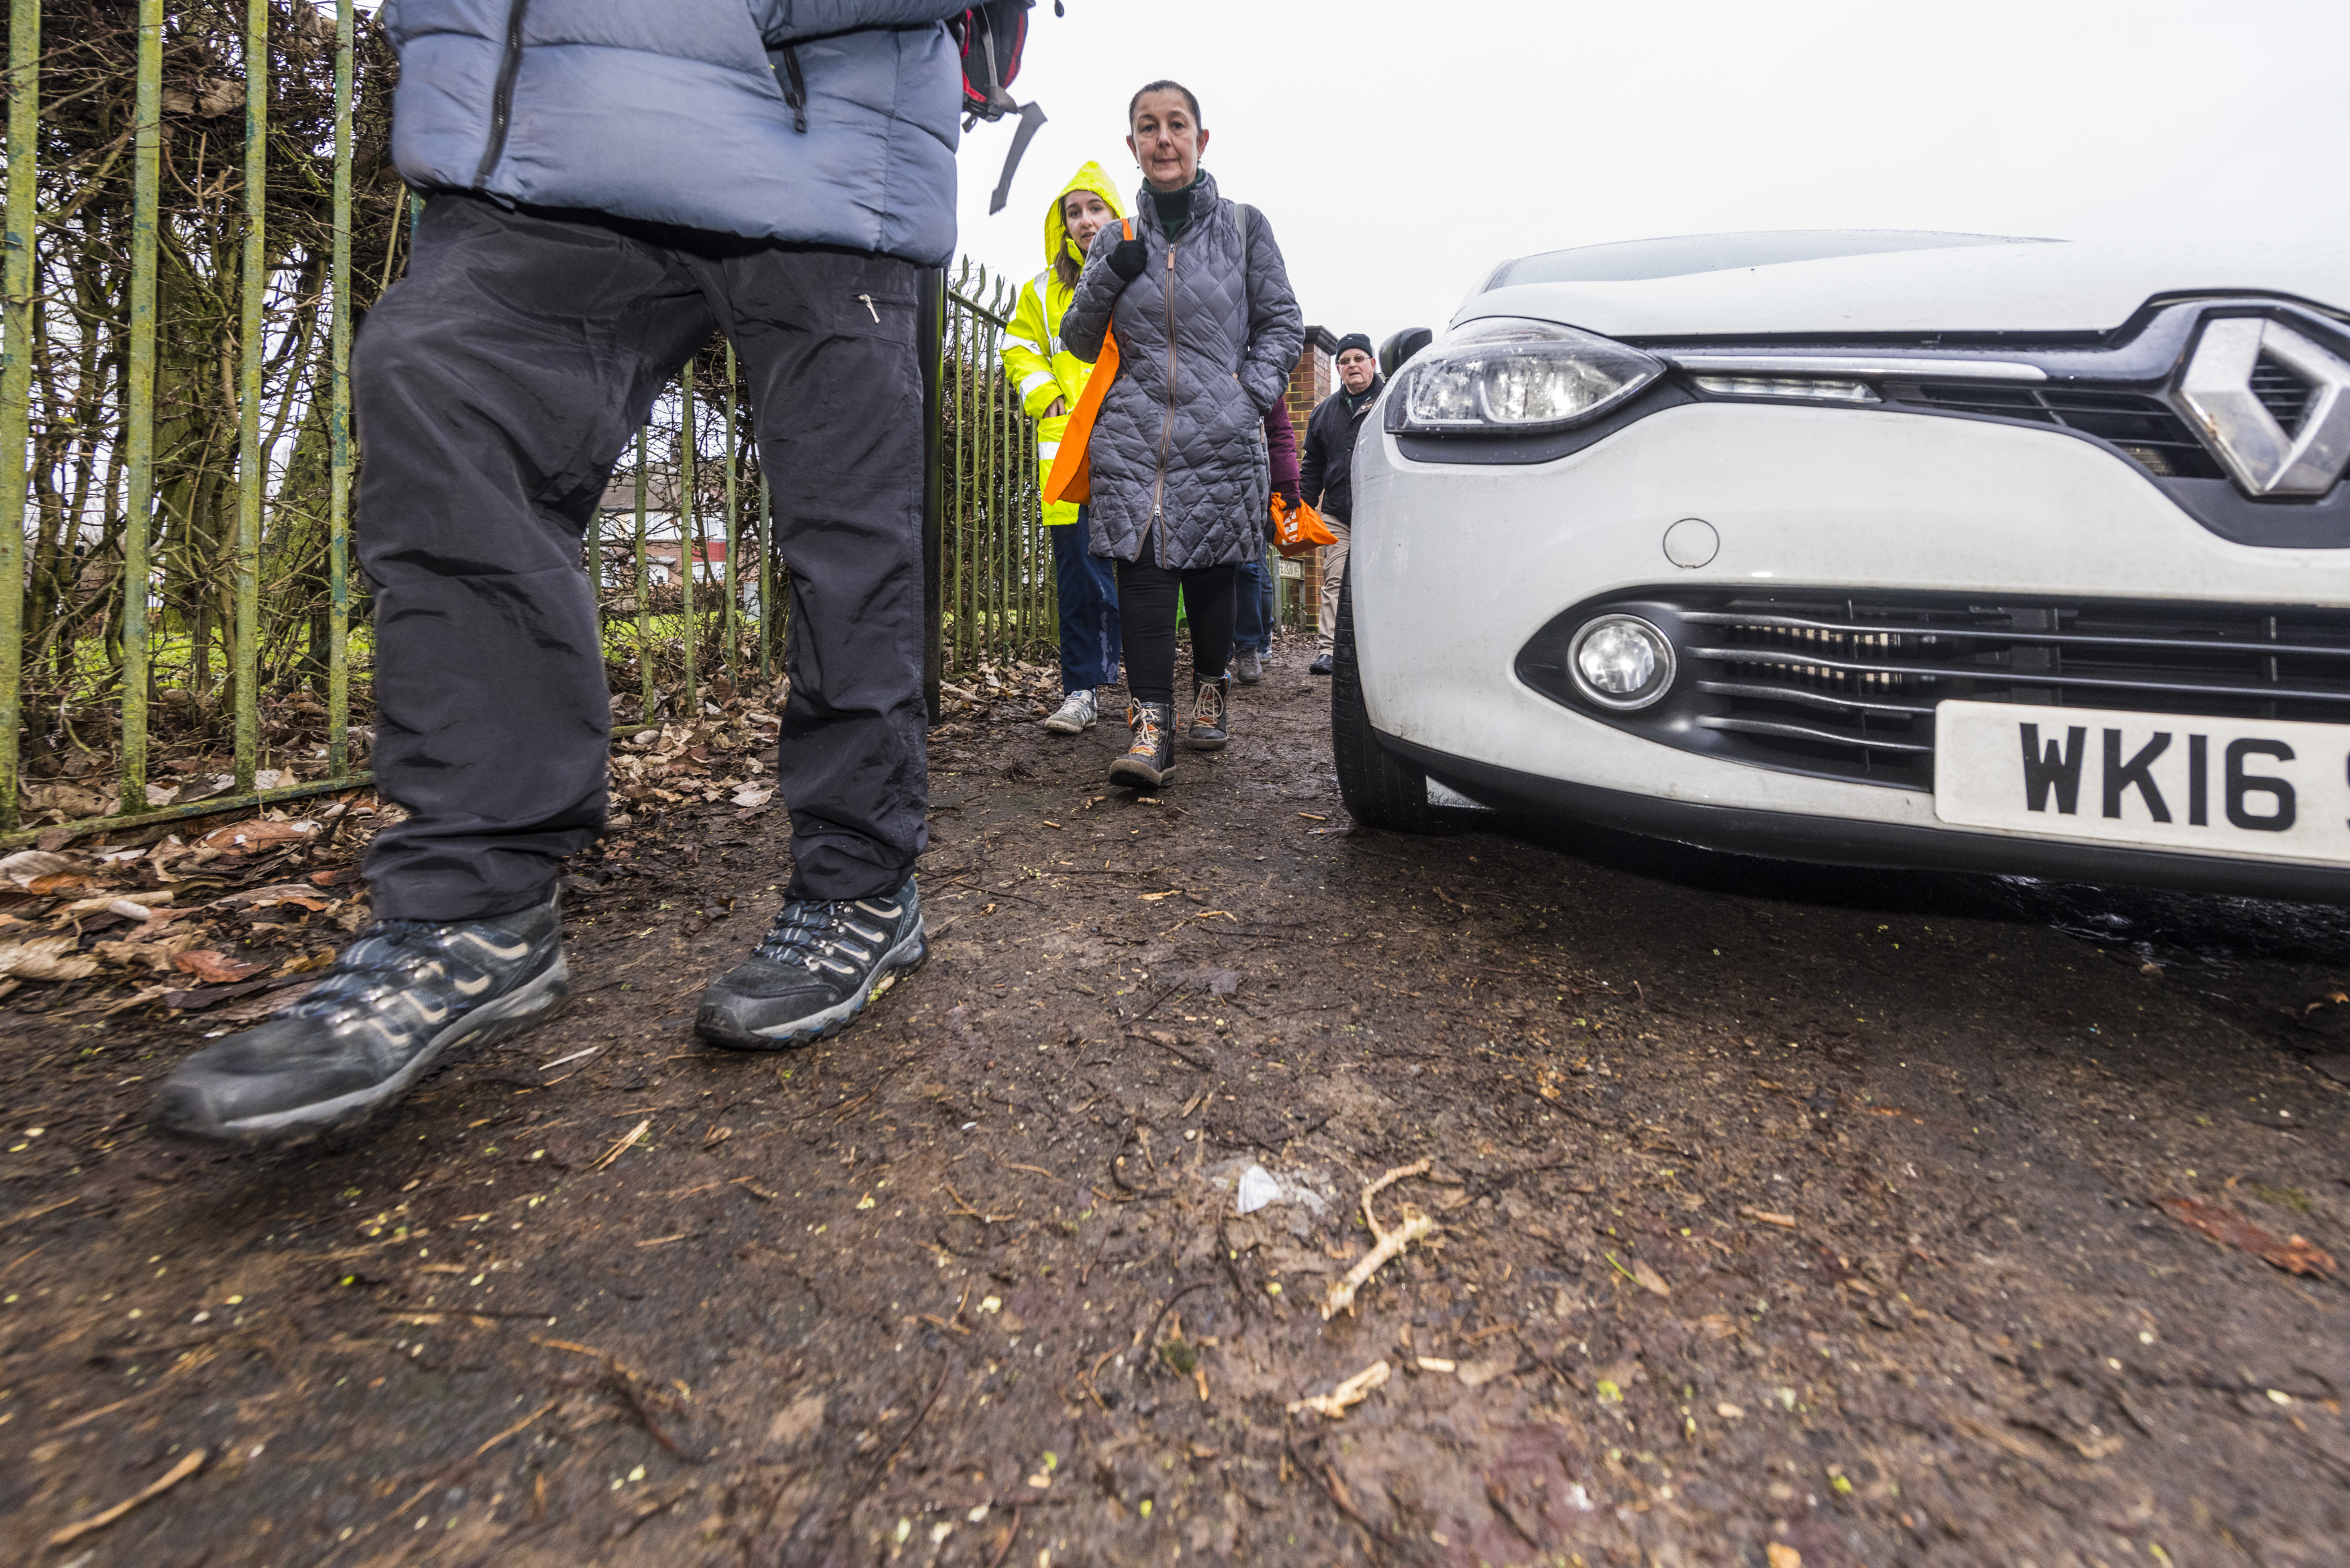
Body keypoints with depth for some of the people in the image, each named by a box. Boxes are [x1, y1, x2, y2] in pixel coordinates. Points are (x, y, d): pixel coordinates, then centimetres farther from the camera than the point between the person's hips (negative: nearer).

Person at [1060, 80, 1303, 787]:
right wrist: (1109, 276, -1)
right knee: (1141, 569, -11)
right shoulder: (1117, 238, 15)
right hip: (1133, 434, 2)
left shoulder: (1243, 226, 10)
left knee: (1210, 571, 2)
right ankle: (1150, 725, -14)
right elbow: (1078, 341, 17)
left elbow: (1283, 323, 10)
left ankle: (1211, 692, 24)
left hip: (1219, 435, -1)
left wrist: (1249, 392, -5)